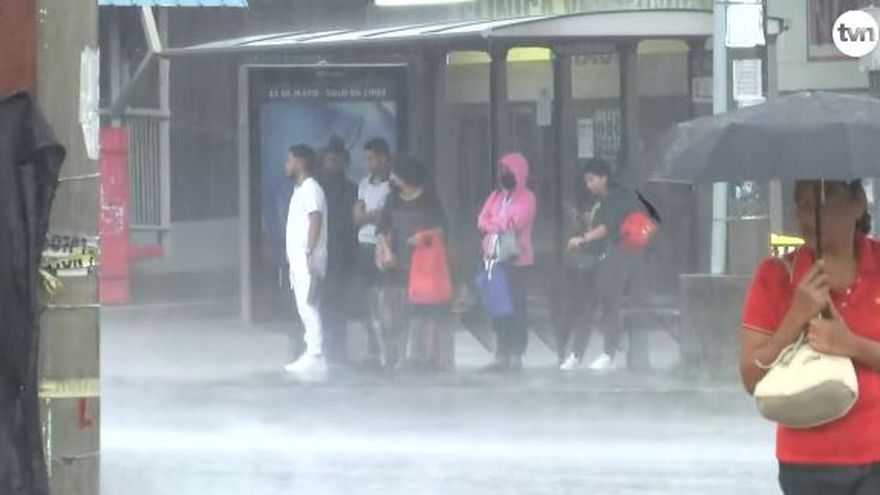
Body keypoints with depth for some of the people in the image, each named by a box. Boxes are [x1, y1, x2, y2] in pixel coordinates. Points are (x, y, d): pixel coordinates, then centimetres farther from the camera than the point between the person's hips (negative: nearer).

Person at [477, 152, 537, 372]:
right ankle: (502, 355, 11)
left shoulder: (526, 198, -3)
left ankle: (516, 356, -4)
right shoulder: (496, 196, 16)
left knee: (516, 308, -6)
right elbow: (482, 221, 6)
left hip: (516, 261, -6)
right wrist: (503, 225, -10)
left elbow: (515, 223, -15)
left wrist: (493, 223, -1)